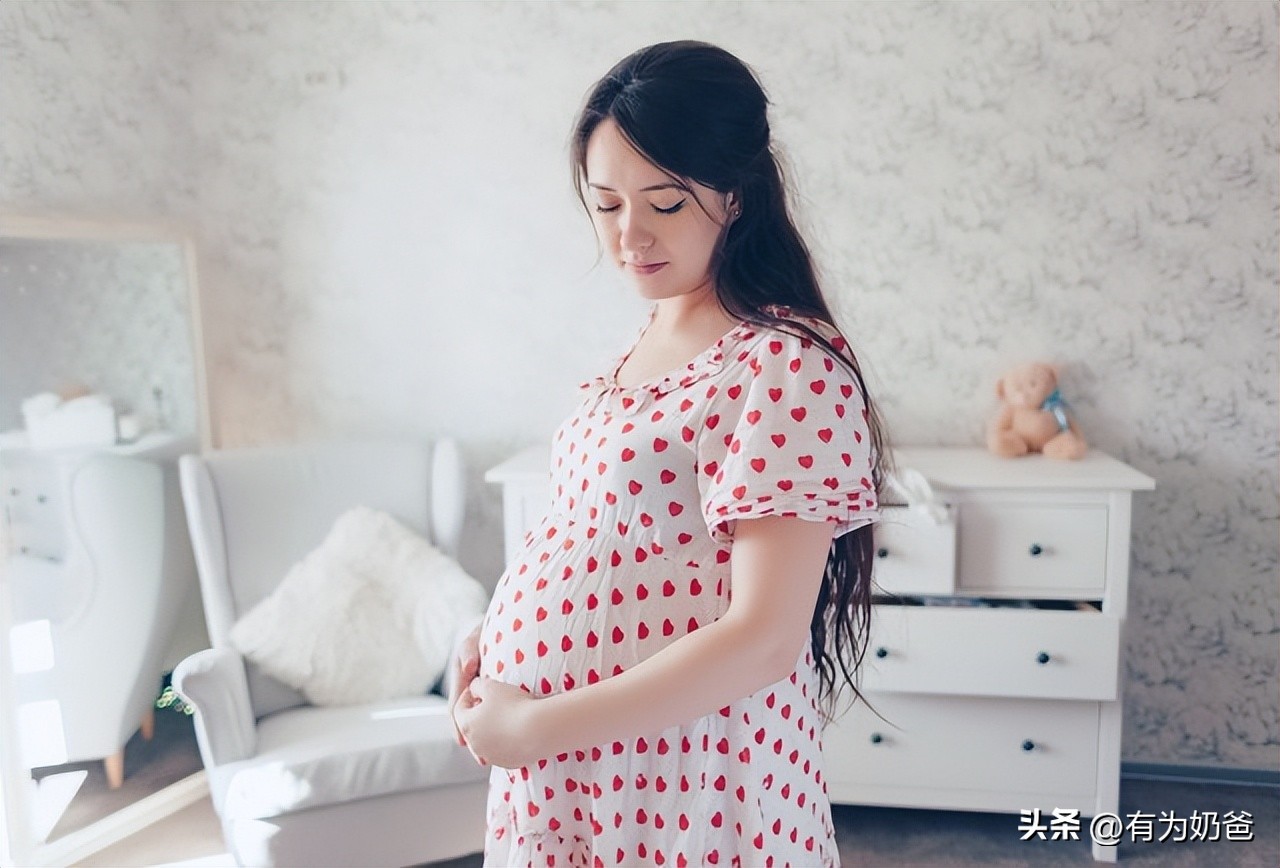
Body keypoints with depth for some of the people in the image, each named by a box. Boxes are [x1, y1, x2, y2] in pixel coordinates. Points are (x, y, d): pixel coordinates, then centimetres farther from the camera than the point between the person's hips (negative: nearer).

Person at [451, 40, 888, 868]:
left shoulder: (790, 367, -20)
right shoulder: (651, 342, 5)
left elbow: (763, 639, -24)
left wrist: (535, 724, -19)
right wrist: (496, 636, 0)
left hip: (682, 787, -7)